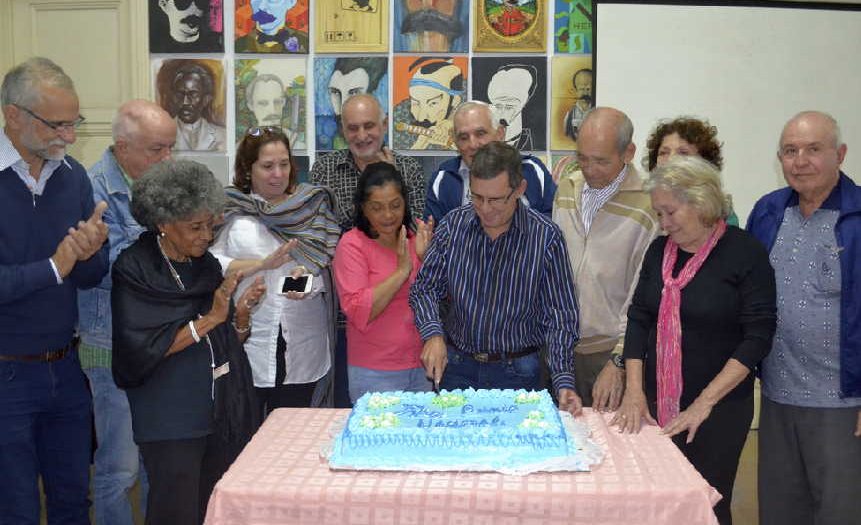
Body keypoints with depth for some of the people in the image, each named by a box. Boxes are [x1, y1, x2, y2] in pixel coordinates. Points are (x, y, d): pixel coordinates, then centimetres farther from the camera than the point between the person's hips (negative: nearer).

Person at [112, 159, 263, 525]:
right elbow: (142, 350, -16)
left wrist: (242, 312, -8)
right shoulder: (134, 271, -8)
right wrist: (209, 319, -18)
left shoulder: (207, 265, 9)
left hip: (226, 411, 6)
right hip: (170, 420, -5)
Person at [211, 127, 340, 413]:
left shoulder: (311, 203, 7)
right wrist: (263, 263, -15)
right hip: (246, 340, -2)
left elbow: (326, 261, 4)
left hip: (302, 346, 2)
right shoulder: (230, 207, 0)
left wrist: (307, 276, -16)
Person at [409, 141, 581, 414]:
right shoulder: (453, 224, -4)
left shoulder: (546, 237, -12)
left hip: (515, 371, -2)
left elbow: (559, 316, -9)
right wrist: (433, 334, -18)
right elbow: (424, 287, 1)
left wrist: (563, 382, -19)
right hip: (455, 365, 2)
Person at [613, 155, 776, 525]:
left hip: (720, 408, -4)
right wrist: (634, 390, -4)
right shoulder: (659, 250, 6)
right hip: (656, 404, 4)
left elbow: (757, 336, -13)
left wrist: (704, 403, -17)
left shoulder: (745, 253, -10)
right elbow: (639, 319, 6)